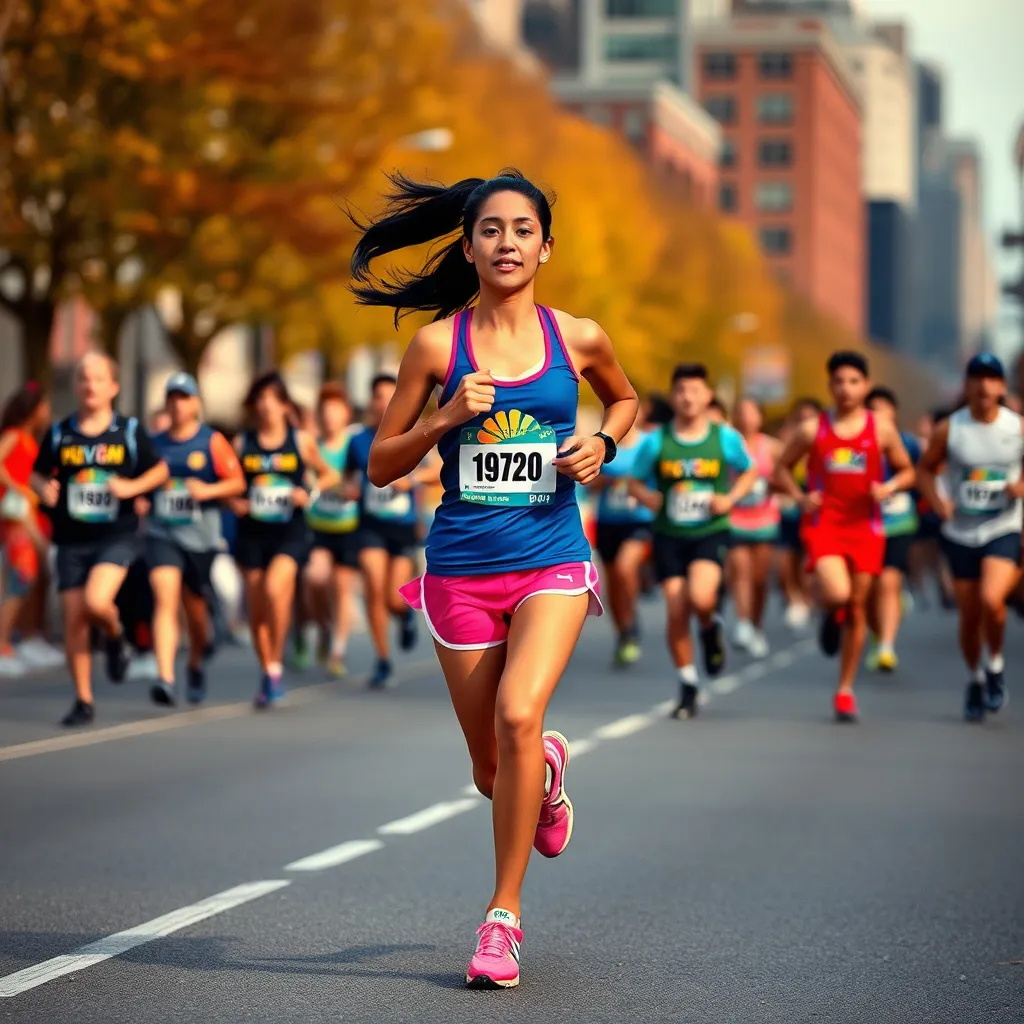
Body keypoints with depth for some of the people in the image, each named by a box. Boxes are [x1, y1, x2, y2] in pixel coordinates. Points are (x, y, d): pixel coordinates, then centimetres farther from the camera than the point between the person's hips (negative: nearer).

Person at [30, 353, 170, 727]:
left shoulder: (130, 431, 0)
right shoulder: (59, 433, 4)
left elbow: (161, 470, 8)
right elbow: (37, 474, 13)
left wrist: (133, 487, -11)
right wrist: (44, 490, -9)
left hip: (117, 537, -2)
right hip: (72, 540, 3)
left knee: (97, 601, -26)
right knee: (73, 621, 1)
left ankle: (116, 638, 10)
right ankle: (83, 700, 13)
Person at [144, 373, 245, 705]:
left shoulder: (212, 441, 1)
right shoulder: (154, 444, 10)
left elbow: (238, 482, -3)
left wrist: (209, 490, -19)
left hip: (200, 536, -1)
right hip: (161, 534, 1)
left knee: (195, 607, 11)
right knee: (165, 600, -17)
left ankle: (196, 665, 40)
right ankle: (165, 678, -27)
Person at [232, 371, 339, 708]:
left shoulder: (302, 442, 1)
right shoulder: (242, 443, 4)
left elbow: (329, 475, 12)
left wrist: (310, 493, -6)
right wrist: (234, 502, -8)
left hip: (289, 532, -2)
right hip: (252, 533, 2)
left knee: (275, 588, -26)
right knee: (257, 610, 5)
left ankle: (276, 666, -13)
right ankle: (267, 674, 23)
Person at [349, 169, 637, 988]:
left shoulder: (578, 338, 1)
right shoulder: (438, 345, -2)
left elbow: (626, 400, 23)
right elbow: (382, 466, 2)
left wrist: (601, 445, 2)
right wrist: (447, 419, -14)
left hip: (553, 561, -1)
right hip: (463, 567, 1)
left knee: (518, 714, -25)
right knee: (494, 772, 9)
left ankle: (503, 918, -12)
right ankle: (549, 767, 49)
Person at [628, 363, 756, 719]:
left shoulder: (726, 438, -2)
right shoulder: (656, 441, -2)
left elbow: (749, 472, 14)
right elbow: (635, 482, 9)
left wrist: (730, 498, -4)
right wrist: (649, 497, -13)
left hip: (711, 532, -1)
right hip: (669, 534, 1)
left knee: (700, 597, -27)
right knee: (676, 611, -2)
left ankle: (710, 629, 11)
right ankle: (688, 685, 16)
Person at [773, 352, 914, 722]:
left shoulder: (882, 429, 4)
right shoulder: (812, 431, 1)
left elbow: (907, 471, 12)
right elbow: (782, 469, 10)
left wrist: (889, 487, -10)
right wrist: (800, 497, -9)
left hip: (865, 528, 2)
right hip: (823, 524, -2)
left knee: (857, 608, 5)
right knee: (836, 594, -26)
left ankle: (845, 689, 17)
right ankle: (830, 615, 14)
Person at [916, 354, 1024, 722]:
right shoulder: (948, 430, -4)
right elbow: (926, 468, 7)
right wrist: (937, 501, -11)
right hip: (961, 535, 2)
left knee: (991, 600, -25)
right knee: (969, 616, 6)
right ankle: (976, 678, 32)